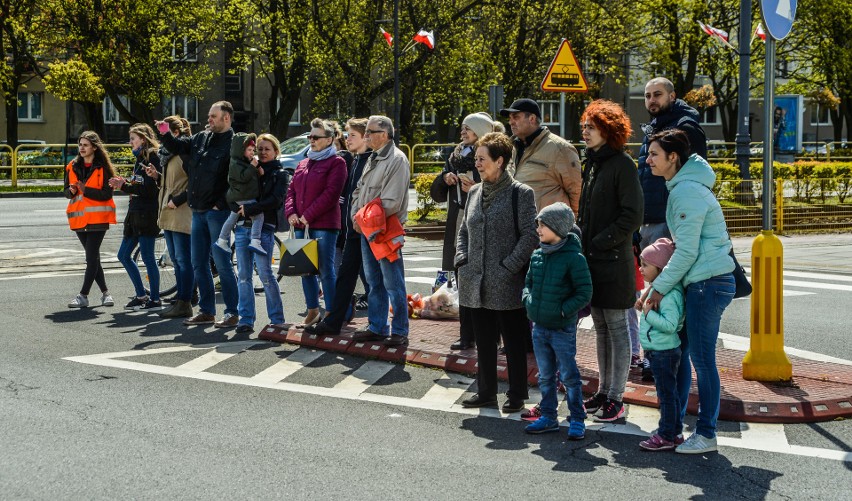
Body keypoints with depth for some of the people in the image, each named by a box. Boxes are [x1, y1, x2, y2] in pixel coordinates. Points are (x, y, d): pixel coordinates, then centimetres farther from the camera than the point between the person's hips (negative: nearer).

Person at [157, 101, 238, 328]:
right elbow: (178, 147, 24)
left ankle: (232, 313, 2)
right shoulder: (201, 138, 12)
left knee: (222, 263, -5)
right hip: (198, 211, 8)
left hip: (218, 213, -8)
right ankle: (206, 311, 21)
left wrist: (222, 203, -17)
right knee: (199, 263, 12)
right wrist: (165, 133, 5)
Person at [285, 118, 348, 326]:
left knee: (325, 270, -6)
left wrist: (308, 215, -15)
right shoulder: (303, 164, 20)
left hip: (324, 225, -7)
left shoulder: (336, 163, -3)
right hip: (301, 225, 7)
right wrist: (290, 212, -1)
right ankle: (312, 310, 21)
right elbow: (291, 190, 17)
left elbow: (331, 193, -13)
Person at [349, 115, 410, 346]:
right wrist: (355, 216, 5)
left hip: (386, 231, -9)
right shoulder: (374, 159, 16)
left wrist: (365, 218, -14)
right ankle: (376, 327, 24)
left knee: (393, 284, -4)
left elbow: (391, 202, -19)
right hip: (367, 230, 9)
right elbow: (359, 190, 21)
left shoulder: (397, 160, -13)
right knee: (374, 282, 15)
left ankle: (400, 331, 3)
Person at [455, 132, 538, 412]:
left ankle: (517, 396, 14)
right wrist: (461, 259, 6)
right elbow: (464, 231, 21)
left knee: (513, 342, 4)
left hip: (507, 285, -6)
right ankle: (486, 392, 25)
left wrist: (509, 267, -16)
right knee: (484, 341, 14)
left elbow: (530, 235, -12)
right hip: (476, 283, 6)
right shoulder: (474, 193, 12)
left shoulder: (520, 193, -8)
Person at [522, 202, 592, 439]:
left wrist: (563, 309, -18)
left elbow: (584, 292, -14)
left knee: (569, 375, 2)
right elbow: (529, 283, 18)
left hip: (563, 329, -6)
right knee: (545, 375, 15)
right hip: (539, 326, 6)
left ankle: (577, 420, 13)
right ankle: (548, 417, 26)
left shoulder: (573, 257, -15)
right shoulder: (537, 255, 5)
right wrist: (528, 300, 0)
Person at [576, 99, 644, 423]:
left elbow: (632, 216, -16)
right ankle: (604, 391, 23)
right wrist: (581, 240, 7)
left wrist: (600, 241, -16)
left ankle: (616, 398, 5)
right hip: (591, 259, 8)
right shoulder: (592, 163, 14)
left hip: (613, 261, -8)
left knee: (616, 327, -1)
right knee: (600, 328, 14)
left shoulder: (622, 165, -11)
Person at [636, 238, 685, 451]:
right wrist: (644, 304, 13)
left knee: (667, 393, -2)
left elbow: (670, 324, -29)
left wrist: (649, 313, -23)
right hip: (656, 351, 10)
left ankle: (666, 436, 5)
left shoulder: (670, 294, -20)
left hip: (665, 352, -10)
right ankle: (675, 432, 24)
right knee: (668, 393, 16)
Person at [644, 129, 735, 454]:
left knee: (701, 357, -3)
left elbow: (687, 251, -18)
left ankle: (706, 434, 6)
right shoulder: (681, 187, 15)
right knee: (677, 350, 12)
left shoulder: (687, 192, -16)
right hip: (698, 281, 10)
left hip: (709, 282, -10)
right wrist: (659, 285, 17)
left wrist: (660, 287, -11)